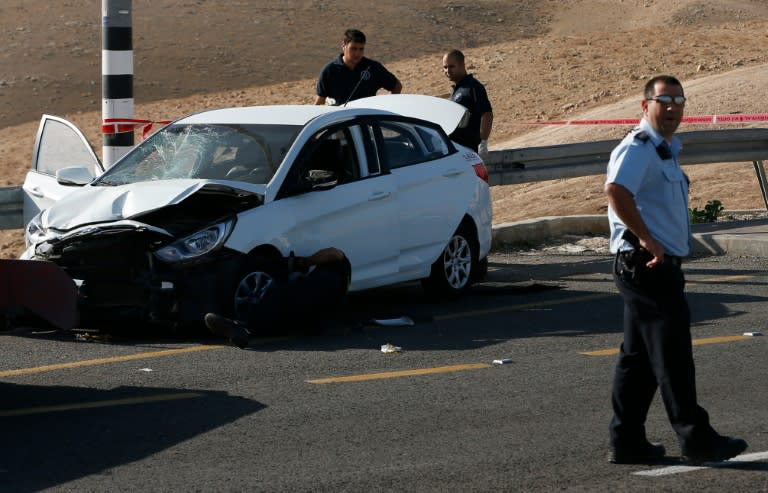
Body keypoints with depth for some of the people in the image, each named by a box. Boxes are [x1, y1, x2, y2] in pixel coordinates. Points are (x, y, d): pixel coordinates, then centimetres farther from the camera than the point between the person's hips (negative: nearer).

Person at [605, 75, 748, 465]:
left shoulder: (665, 150, 20)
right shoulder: (638, 148, -14)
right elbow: (616, 190, -33)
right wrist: (646, 239, -28)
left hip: (652, 268, 10)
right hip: (649, 268, -10)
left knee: (638, 357, 11)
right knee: (672, 356, -6)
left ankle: (627, 441, 14)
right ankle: (696, 439, -3)